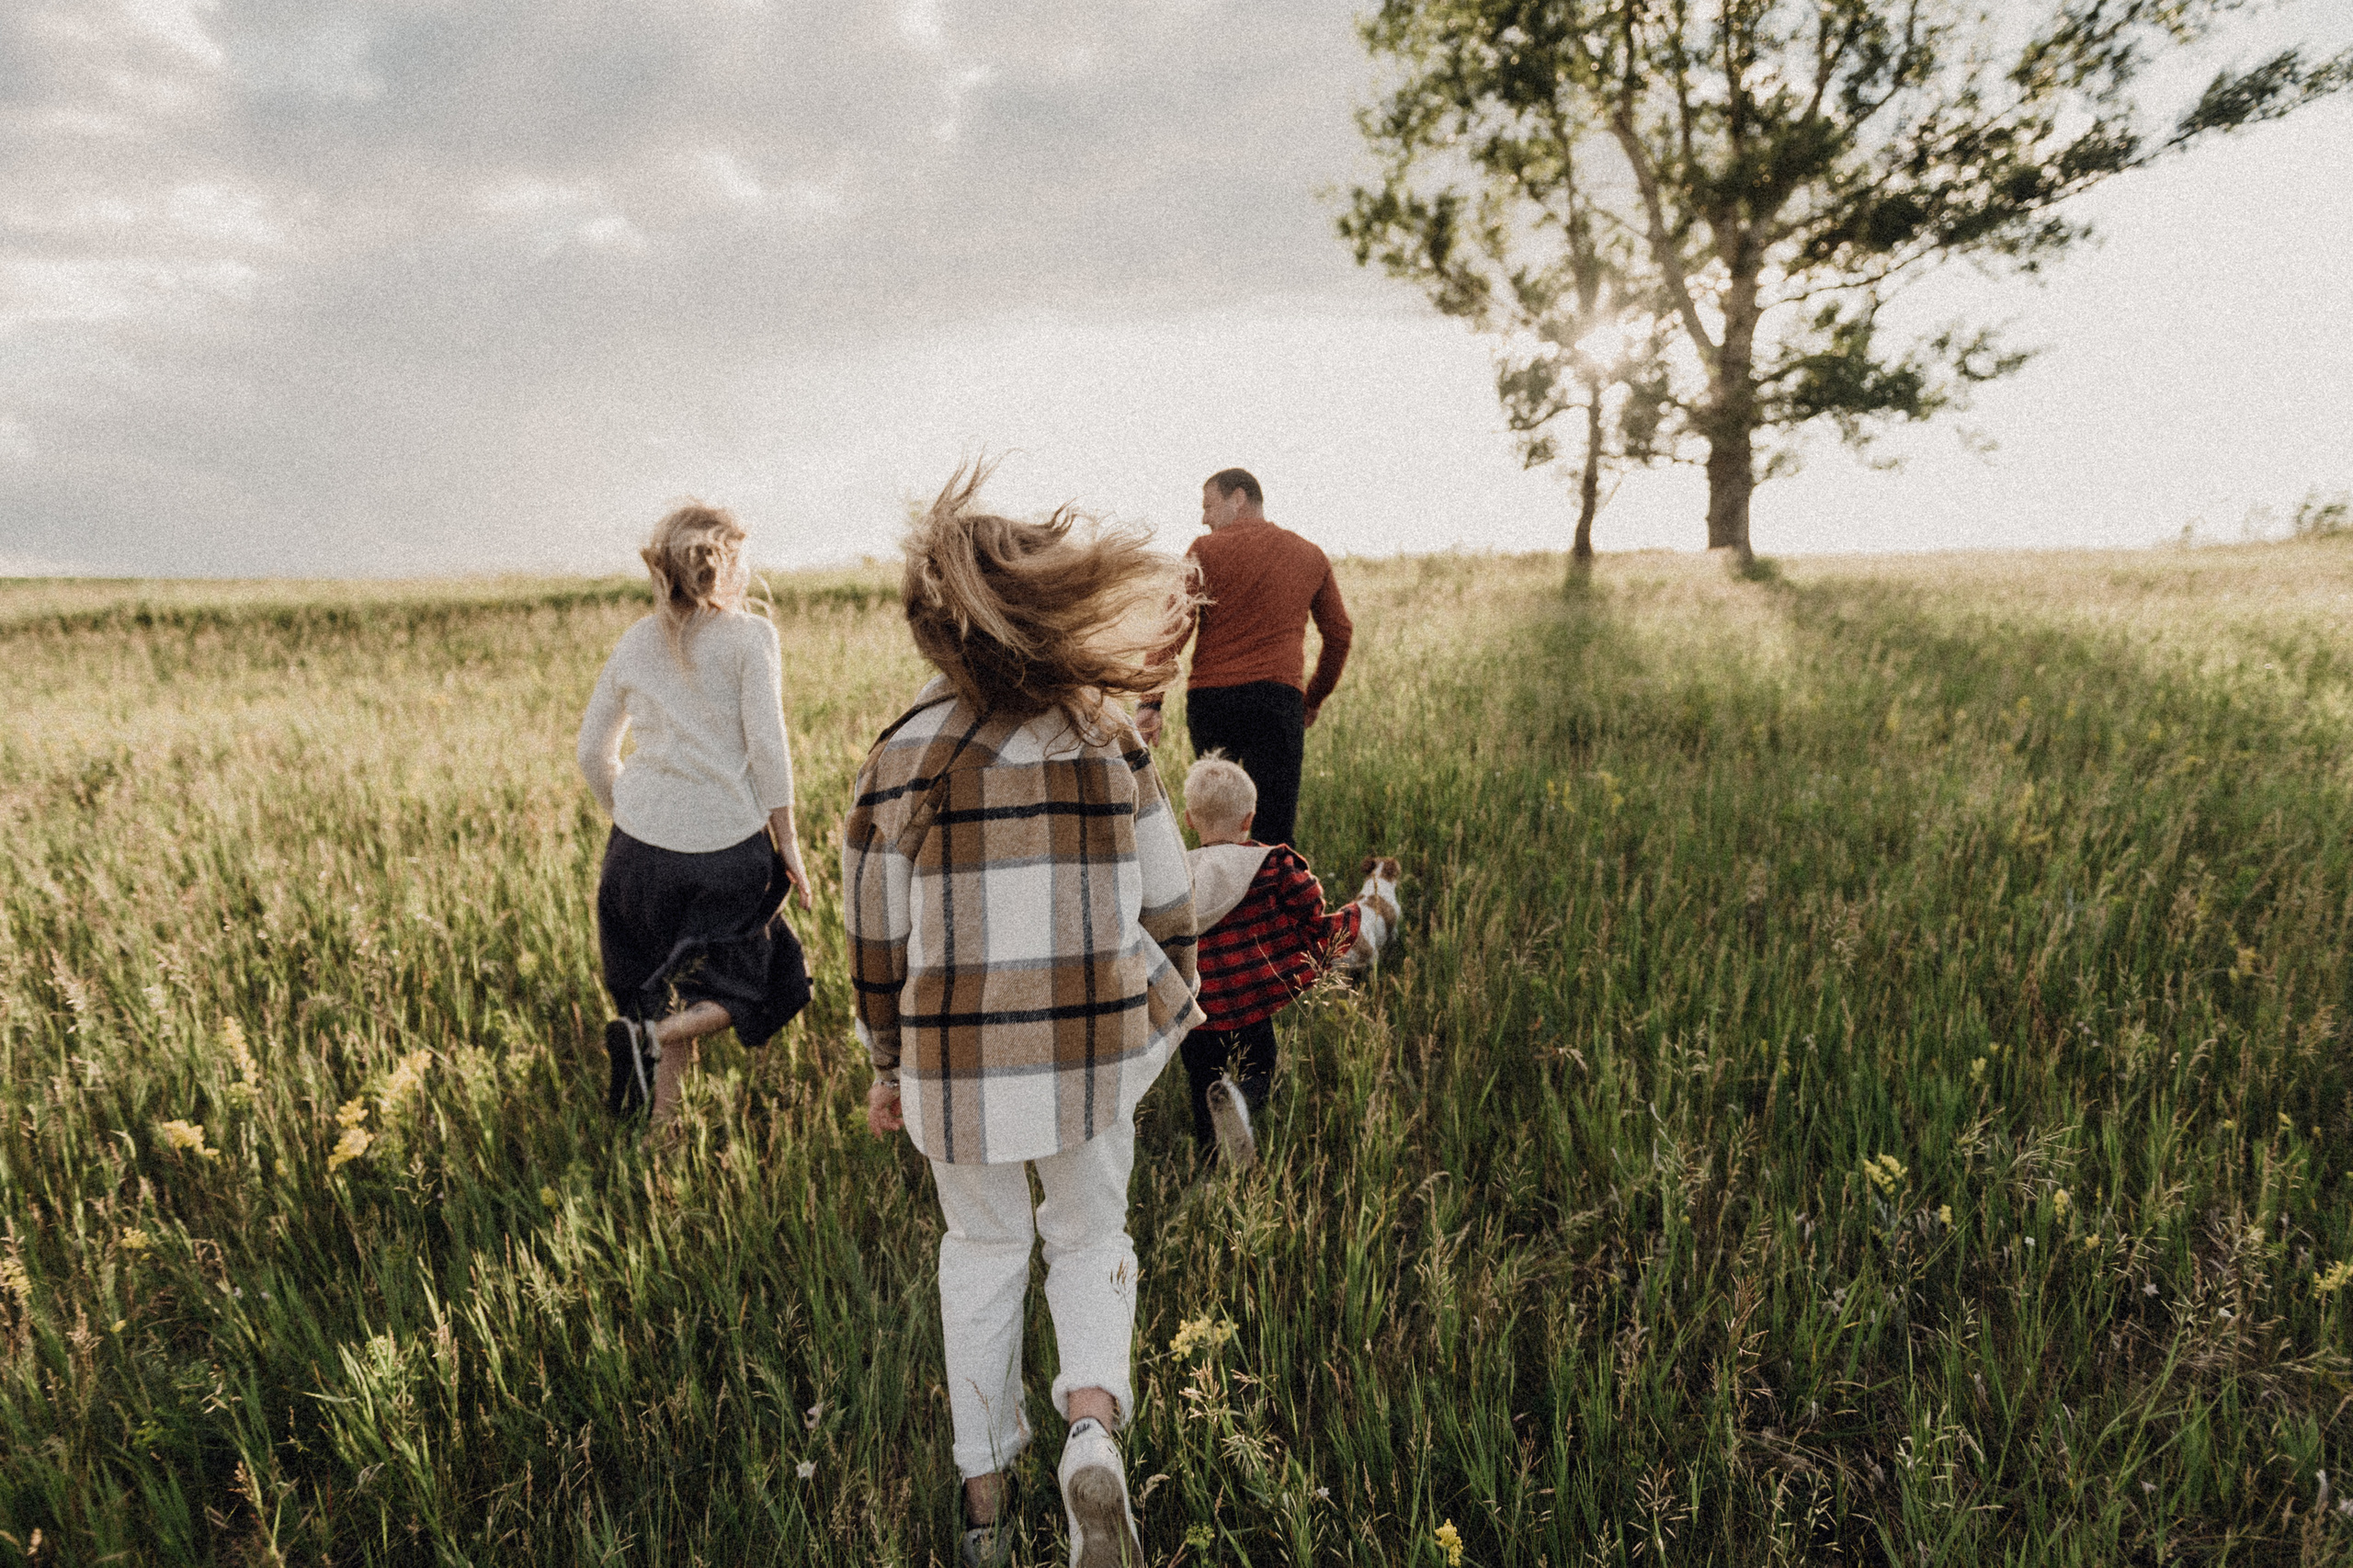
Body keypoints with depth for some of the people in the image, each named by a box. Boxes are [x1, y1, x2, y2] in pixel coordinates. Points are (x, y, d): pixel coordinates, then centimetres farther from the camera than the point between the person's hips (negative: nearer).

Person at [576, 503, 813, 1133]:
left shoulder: (635, 642, 9)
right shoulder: (749, 635, -6)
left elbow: (593, 753, 13)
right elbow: (767, 746, -12)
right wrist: (787, 842, -5)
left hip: (641, 844, 5)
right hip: (728, 846, -5)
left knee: (669, 987, 19)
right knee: (745, 984, 14)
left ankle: (662, 1122, 15)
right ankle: (651, 1035, -11)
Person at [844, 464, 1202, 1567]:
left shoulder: (903, 758, -8)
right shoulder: (1110, 743, -6)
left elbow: (878, 941, -1)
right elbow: (1164, 912, 0)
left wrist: (888, 1068, 13)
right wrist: (1163, 1026, 16)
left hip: (958, 1060, 0)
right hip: (1097, 1049, 0)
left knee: (983, 1248, 23)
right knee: (1091, 1236, 24)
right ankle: (1093, 1428, 0)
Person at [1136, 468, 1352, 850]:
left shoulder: (1207, 551, 4)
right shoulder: (1310, 556, 16)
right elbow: (1339, 633, 20)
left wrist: (1150, 702, -6)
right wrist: (1314, 699, 30)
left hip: (1210, 697, -1)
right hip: (1278, 696, 1)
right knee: (1277, 833, -3)